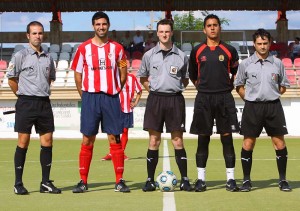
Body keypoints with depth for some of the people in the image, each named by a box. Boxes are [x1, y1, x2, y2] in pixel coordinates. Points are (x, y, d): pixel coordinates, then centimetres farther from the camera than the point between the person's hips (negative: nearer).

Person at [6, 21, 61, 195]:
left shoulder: (48, 57, 11)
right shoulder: (20, 56, -2)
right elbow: (11, 79, 3)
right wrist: (23, 95, 6)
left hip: (44, 103, 5)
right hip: (26, 103, -4)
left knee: (47, 141, 2)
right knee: (23, 142, -3)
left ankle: (46, 183, 9)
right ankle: (18, 183, 3)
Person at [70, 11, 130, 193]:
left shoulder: (117, 48, 6)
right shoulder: (84, 48, 4)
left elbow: (123, 74, 11)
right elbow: (78, 74, 7)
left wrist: (115, 90, 4)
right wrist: (84, 96, 2)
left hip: (111, 98, 1)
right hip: (90, 97, 0)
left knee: (115, 139, 1)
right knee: (87, 140, 0)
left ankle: (120, 181, 4)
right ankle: (83, 181, 4)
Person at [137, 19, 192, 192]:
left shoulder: (181, 56, 6)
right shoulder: (149, 55, 7)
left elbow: (186, 80, 17)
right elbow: (143, 78, 18)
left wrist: (175, 88, 4)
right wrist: (154, 89, 6)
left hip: (175, 100, 0)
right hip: (155, 99, 1)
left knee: (178, 141, 0)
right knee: (154, 141, 2)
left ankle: (185, 179, 5)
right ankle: (150, 180, 7)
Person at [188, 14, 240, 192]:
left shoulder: (229, 50, 4)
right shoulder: (197, 51, 6)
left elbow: (236, 73, 14)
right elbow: (192, 74, 16)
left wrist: (228, 87, 7)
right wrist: (202, 87, 8)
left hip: (224, 99, -1)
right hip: (203, 98, 1)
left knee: (227, 138, -1)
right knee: (203, 139, 3)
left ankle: (231, 179, 4)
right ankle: (201, 179, 9)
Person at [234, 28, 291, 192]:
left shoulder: (277, 63, 6)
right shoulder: (245, 64, 3)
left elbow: (283, 86, 15)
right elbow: (239, 86, 11)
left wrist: (271, 95, 5)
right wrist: (250, 99, 4)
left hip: (273, 106, 1)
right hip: (252, 107, -1)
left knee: (279, 143, 0)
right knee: (248, 143, 0)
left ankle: (282, 180, 10)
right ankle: (246, 180, 9)